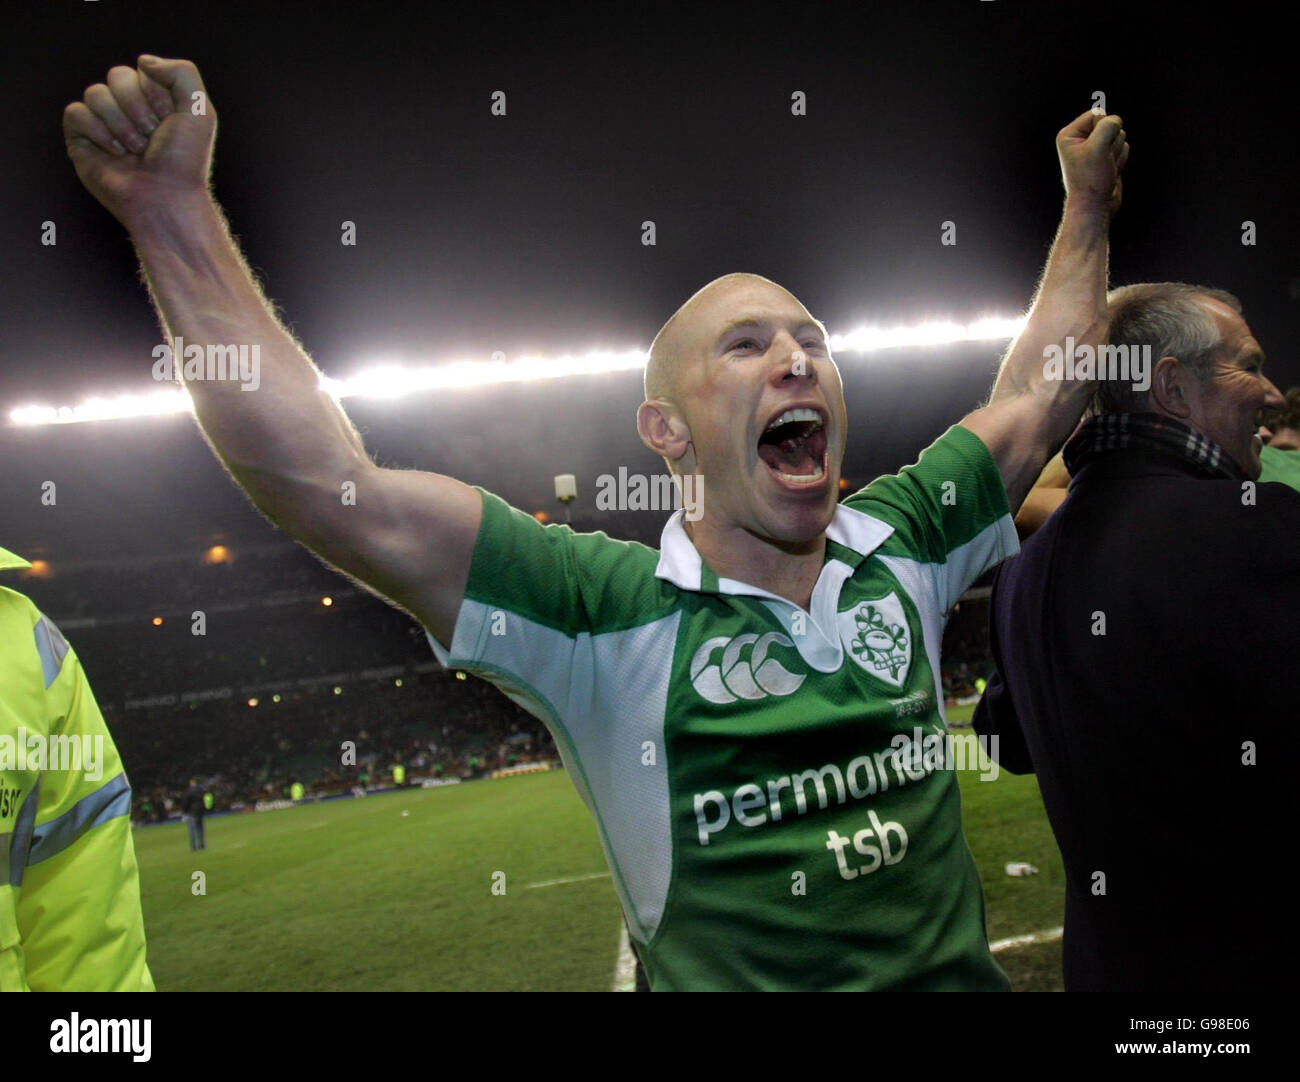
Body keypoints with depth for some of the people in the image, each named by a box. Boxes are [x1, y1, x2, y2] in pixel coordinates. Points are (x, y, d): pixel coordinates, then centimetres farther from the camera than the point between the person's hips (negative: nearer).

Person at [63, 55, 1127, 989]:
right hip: (722, 974, -3)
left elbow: (1037, 396, 10)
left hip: (960, 970, 3)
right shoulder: (610, 612, -16)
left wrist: (1088, 206, 13)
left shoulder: (900, 543, -2)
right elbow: (337, 488, -25)